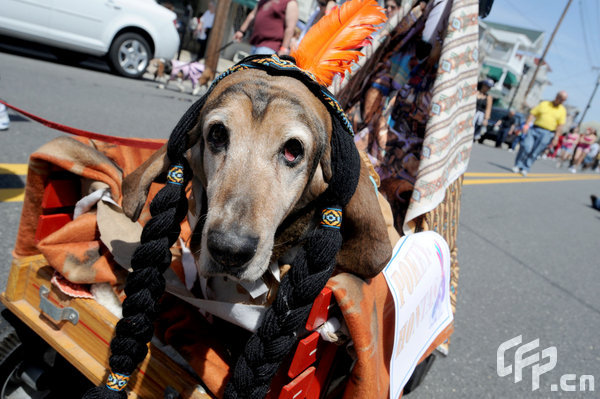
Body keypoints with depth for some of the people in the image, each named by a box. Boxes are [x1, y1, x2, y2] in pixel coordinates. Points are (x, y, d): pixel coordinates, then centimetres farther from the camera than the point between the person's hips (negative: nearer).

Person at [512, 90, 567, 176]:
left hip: (547, 134, 0)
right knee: (526, 146, -13)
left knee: (535, 152, -4)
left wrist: (556, 136, -5)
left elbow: (560, 125, 4)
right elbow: (532, 114, 5)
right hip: (535, 129, 0)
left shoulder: (562, 110, 10)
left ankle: (525, 168, 3)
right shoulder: (544, 104, 11)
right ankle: (518, 165, -1)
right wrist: (526, 124, -8)